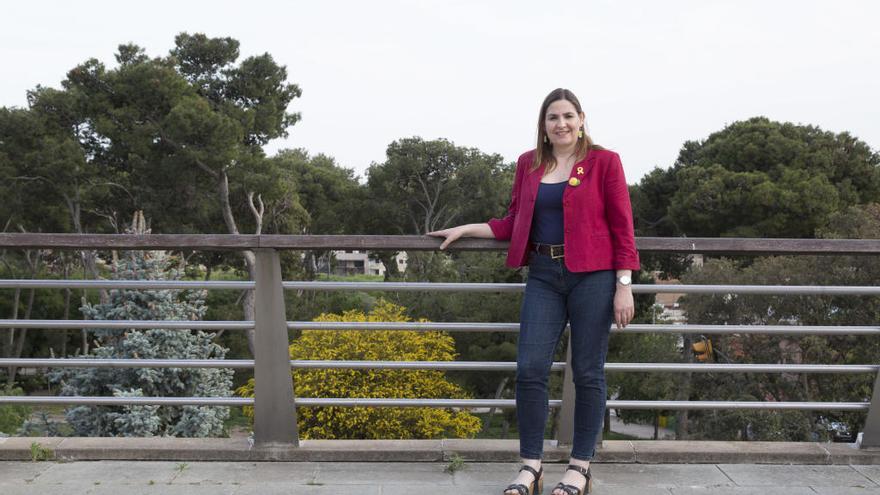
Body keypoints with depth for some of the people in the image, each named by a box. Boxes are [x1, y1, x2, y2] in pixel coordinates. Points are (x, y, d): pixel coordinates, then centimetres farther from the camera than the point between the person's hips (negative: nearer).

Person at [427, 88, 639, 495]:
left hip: (592, 277, -3)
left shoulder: (603, 162, 0)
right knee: (530, 369, -4)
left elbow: (622, 226, -2)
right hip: (543, 277, 3)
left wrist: (624, 286, -8)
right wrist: (464, 230, 12)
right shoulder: (528, 164, 11)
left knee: (588, 373, 3)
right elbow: (514, 224, 17)